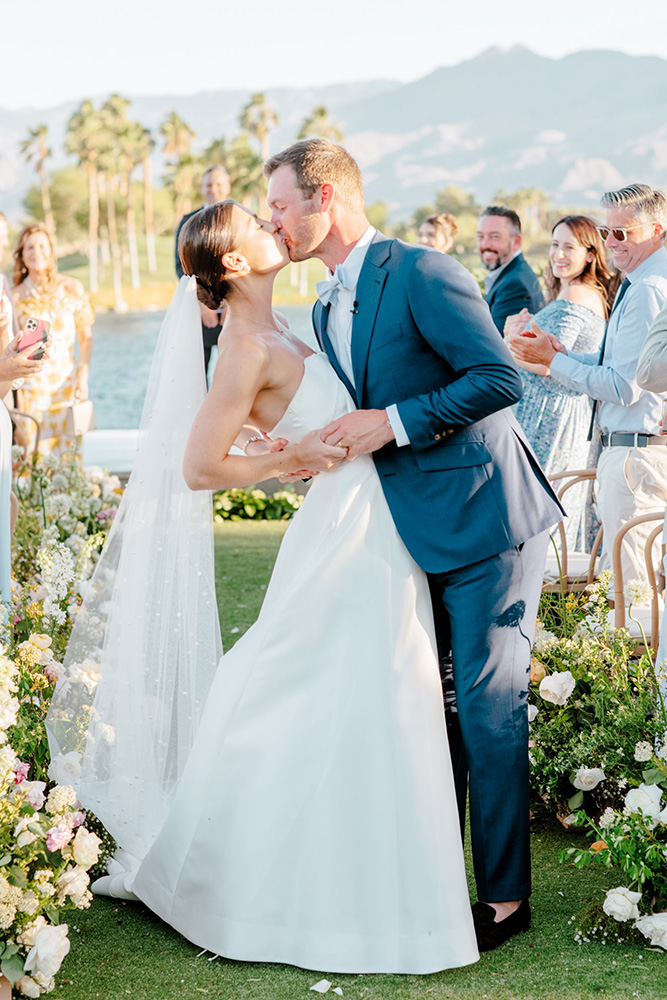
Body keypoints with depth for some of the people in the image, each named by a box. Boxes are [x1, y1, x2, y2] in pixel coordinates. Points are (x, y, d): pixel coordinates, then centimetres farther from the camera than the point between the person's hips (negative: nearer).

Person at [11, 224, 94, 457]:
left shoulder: (72, 288, 2)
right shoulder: (16, 297, 0)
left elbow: (86, 337, 7)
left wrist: (83, 376, -4)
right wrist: (16, 390, -3)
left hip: (67, 386, 1)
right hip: (31, 389, -1)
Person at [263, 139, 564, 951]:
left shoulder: (423, 273, -15)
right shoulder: (325, 309, 13)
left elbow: (500, 379, -20)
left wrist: (395, 423, -20)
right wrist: (316, 446, 3)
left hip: (485, 518, -9)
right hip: (414, 526, 9)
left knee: (488, 708, -3)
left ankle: (504, 896, 9)